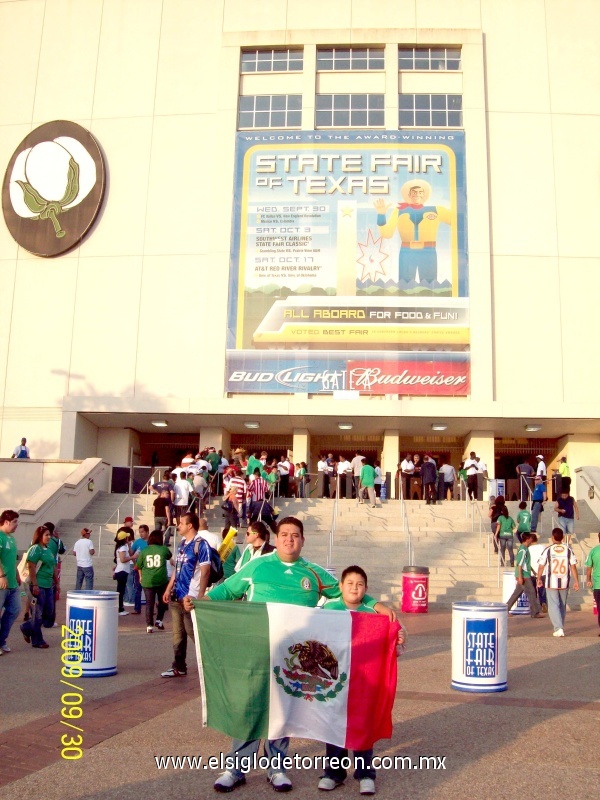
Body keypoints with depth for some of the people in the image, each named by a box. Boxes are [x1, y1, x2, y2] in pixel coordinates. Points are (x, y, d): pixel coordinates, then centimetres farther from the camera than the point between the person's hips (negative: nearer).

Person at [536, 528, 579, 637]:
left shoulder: (548, 550, -7)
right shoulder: (568, 550, 0)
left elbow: (541, 566, -3)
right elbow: (573, 566, -3)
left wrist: (539, 579, 11)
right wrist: (576, 581, 3)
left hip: (551, 583, -3)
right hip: (564, 583, 3)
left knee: (553, 606, -1)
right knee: (562, 606, 17)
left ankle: (558, 628, -14)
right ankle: (560, 627, 26)